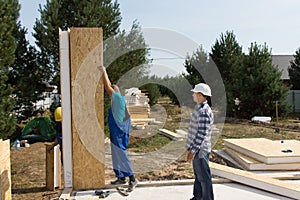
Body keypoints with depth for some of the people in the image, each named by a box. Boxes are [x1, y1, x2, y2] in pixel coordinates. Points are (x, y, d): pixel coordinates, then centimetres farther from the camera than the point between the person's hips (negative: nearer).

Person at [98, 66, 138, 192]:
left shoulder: (118, 97, -12)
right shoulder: (117, 100, 12)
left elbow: (107, 86, -12)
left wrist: (104, 72, -6)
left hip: (118, 134, -10)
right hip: (115, 133, 10)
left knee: (121, 155, -9)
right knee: (116, 156, 16)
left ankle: (132, 179, -7)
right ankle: (121, 177, 24)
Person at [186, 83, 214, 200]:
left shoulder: (204, 112, -22)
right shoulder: (199, 108, 10)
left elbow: (202, 134, -26)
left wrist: (193, 151, -24)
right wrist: (191, 147, 21)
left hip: (200, 150, -10)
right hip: (196, 149, 10)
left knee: (204, 177, 1)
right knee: (198, 175, 21)